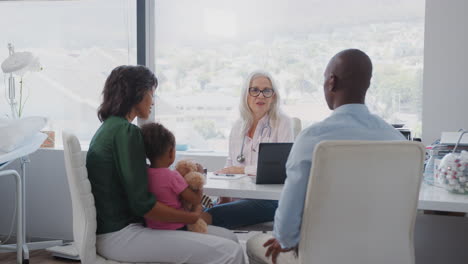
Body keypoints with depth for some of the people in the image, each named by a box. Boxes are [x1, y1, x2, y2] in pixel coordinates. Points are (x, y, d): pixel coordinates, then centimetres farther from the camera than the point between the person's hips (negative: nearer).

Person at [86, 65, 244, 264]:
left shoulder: (109, 128, 16)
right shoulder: (127, 132, -15)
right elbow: (142, 204, -20)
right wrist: (193, 217, -8)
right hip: (119, 235, -10)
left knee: (228, 238, 5)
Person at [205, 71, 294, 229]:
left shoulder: (283, 123, 1)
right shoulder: (238, 126, 18)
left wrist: (243, 170, -9)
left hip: (270, 199, -5)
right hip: (239, 197, 5)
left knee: (212, 215, -32)